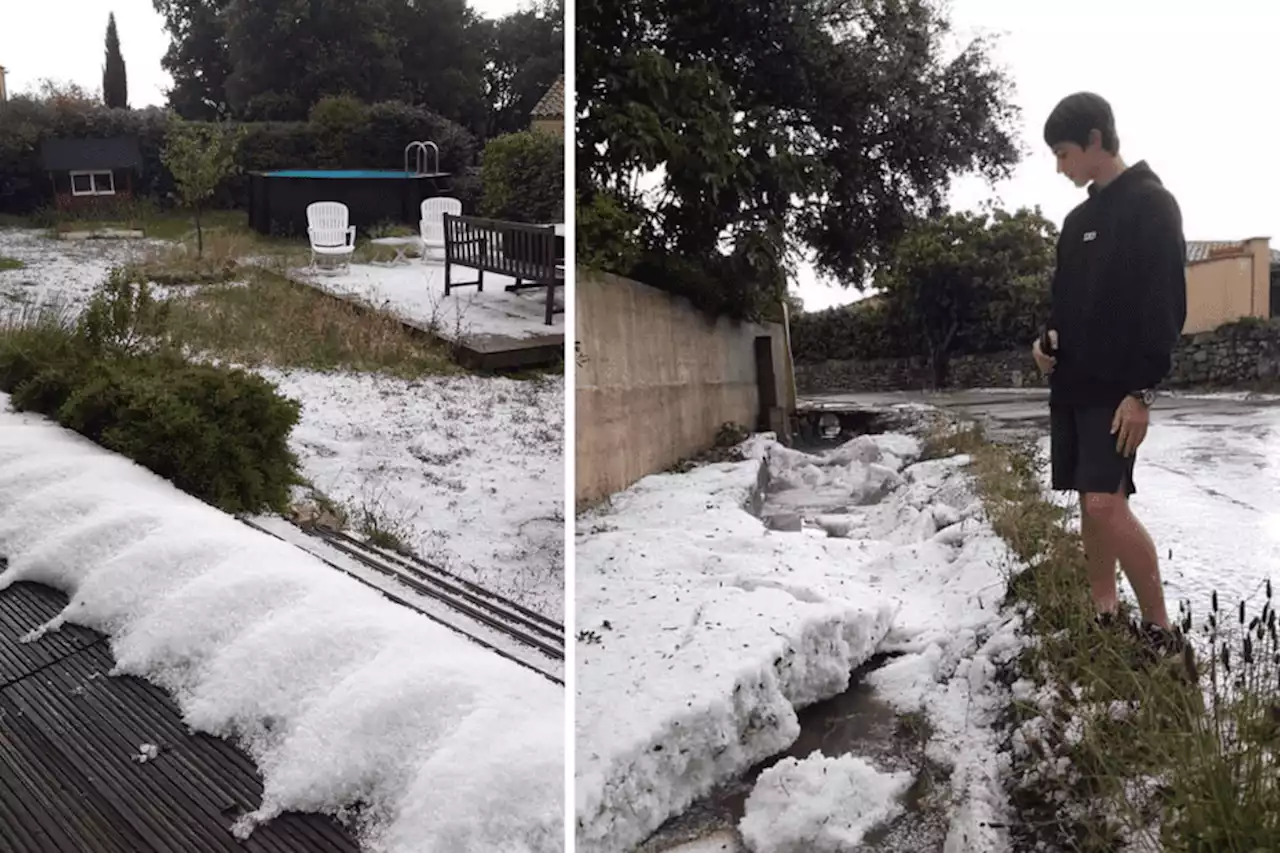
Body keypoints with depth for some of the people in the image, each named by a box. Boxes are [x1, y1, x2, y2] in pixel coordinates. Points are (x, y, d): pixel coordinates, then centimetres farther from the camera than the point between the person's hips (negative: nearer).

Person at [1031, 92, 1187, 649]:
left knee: (1107, 504, -16)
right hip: (1072, 384, 8)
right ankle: (1104, 614, 16)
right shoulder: (1079, 218, 16)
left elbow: (1166, 305, -14)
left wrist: (1142, 389, -20)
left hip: (1117, 388, -8)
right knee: (1090, 503, 8)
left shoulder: (1151, 204, -8)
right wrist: (1048, 338, 1)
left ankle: (1160, 628, -5)